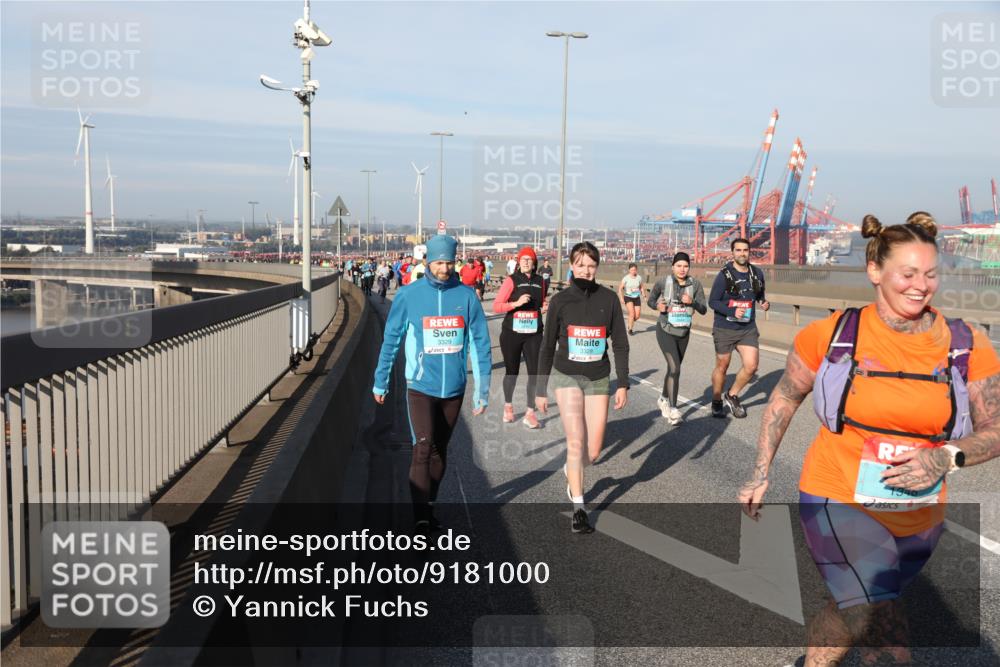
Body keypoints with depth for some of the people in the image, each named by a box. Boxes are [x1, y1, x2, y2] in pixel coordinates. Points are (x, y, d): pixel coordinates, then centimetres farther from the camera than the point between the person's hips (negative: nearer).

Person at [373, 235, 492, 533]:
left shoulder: (466, 296, -3)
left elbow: (480, 343, 0)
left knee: (440, 450, 14)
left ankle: (428, 506, 31)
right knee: (423, 448, -14)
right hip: (420, 386, -2)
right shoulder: (409, 295, -6)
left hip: (454, 388, 3)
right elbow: (391, 340, 3)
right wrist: (380, 382, 8)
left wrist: (482, 388, -1)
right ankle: (421, 519, -10)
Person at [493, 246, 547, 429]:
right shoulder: (511, 280, -5)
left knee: (535, 372, -5)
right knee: (511, 371, 11)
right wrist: (516, 303, -22)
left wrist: (545, 308, 0)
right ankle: (508, 406, 33)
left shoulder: (540, 281, 7)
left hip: (534, 334, 3)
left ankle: (530, 413, 4)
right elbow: (496, 306, -9)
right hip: (511, 333, -2)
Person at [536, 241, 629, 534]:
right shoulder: (560, 301, -4)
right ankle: (578, 508, 4)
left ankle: (571, 470, 39)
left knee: (593, 452, 4)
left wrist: (623, 384, -3)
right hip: (566, 377, -1)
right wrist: (541, 390, 4)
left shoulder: (609, 299, -2)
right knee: (576, 443, -12)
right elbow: (547, 347, 2)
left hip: (598, 379, 2)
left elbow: (620, 344, 3)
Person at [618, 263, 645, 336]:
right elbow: (620, 288, -8)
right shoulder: (626, 278, -9)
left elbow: (641, 287, 14)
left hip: (637, 298, 4)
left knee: (637, 316, 0)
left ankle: (630, 324, 31)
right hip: (628, 297, -3)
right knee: (632, 313, -17)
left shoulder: (639, 277, 0)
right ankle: (630, 330, -3)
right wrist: (621, 298, -16)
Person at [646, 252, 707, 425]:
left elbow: (704, 310, -5)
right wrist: (658, 306, -18)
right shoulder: (663, 283, -11)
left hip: (684, 332, 4)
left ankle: (663, 399, 40)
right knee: (675, 368, -17)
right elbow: (650, 301, 4)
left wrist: (692, 301, -25)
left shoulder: (695, 284, -6)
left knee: (673, 368, 17)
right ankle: (672, 409, -10)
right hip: (665, 331, -4)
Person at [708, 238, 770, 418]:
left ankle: (732, 396, 20)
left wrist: (764, 302, -1)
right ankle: (717, 402, 29)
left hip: (748, 329, 4)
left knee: (751, 366, -5)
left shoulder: (757, 274, 3)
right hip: (724, 329, -4)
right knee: (722, 366, 9)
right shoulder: (724, 275, -12)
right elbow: (712, 301, -10)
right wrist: (733, 311, -23)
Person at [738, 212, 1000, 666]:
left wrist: (947, 458, -20)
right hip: (838, 503, -3)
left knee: (849, 613, 23)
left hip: (919, 520, 3)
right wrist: (760, 474, 3)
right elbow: (785, 396, 4)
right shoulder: (833, 334, -10)